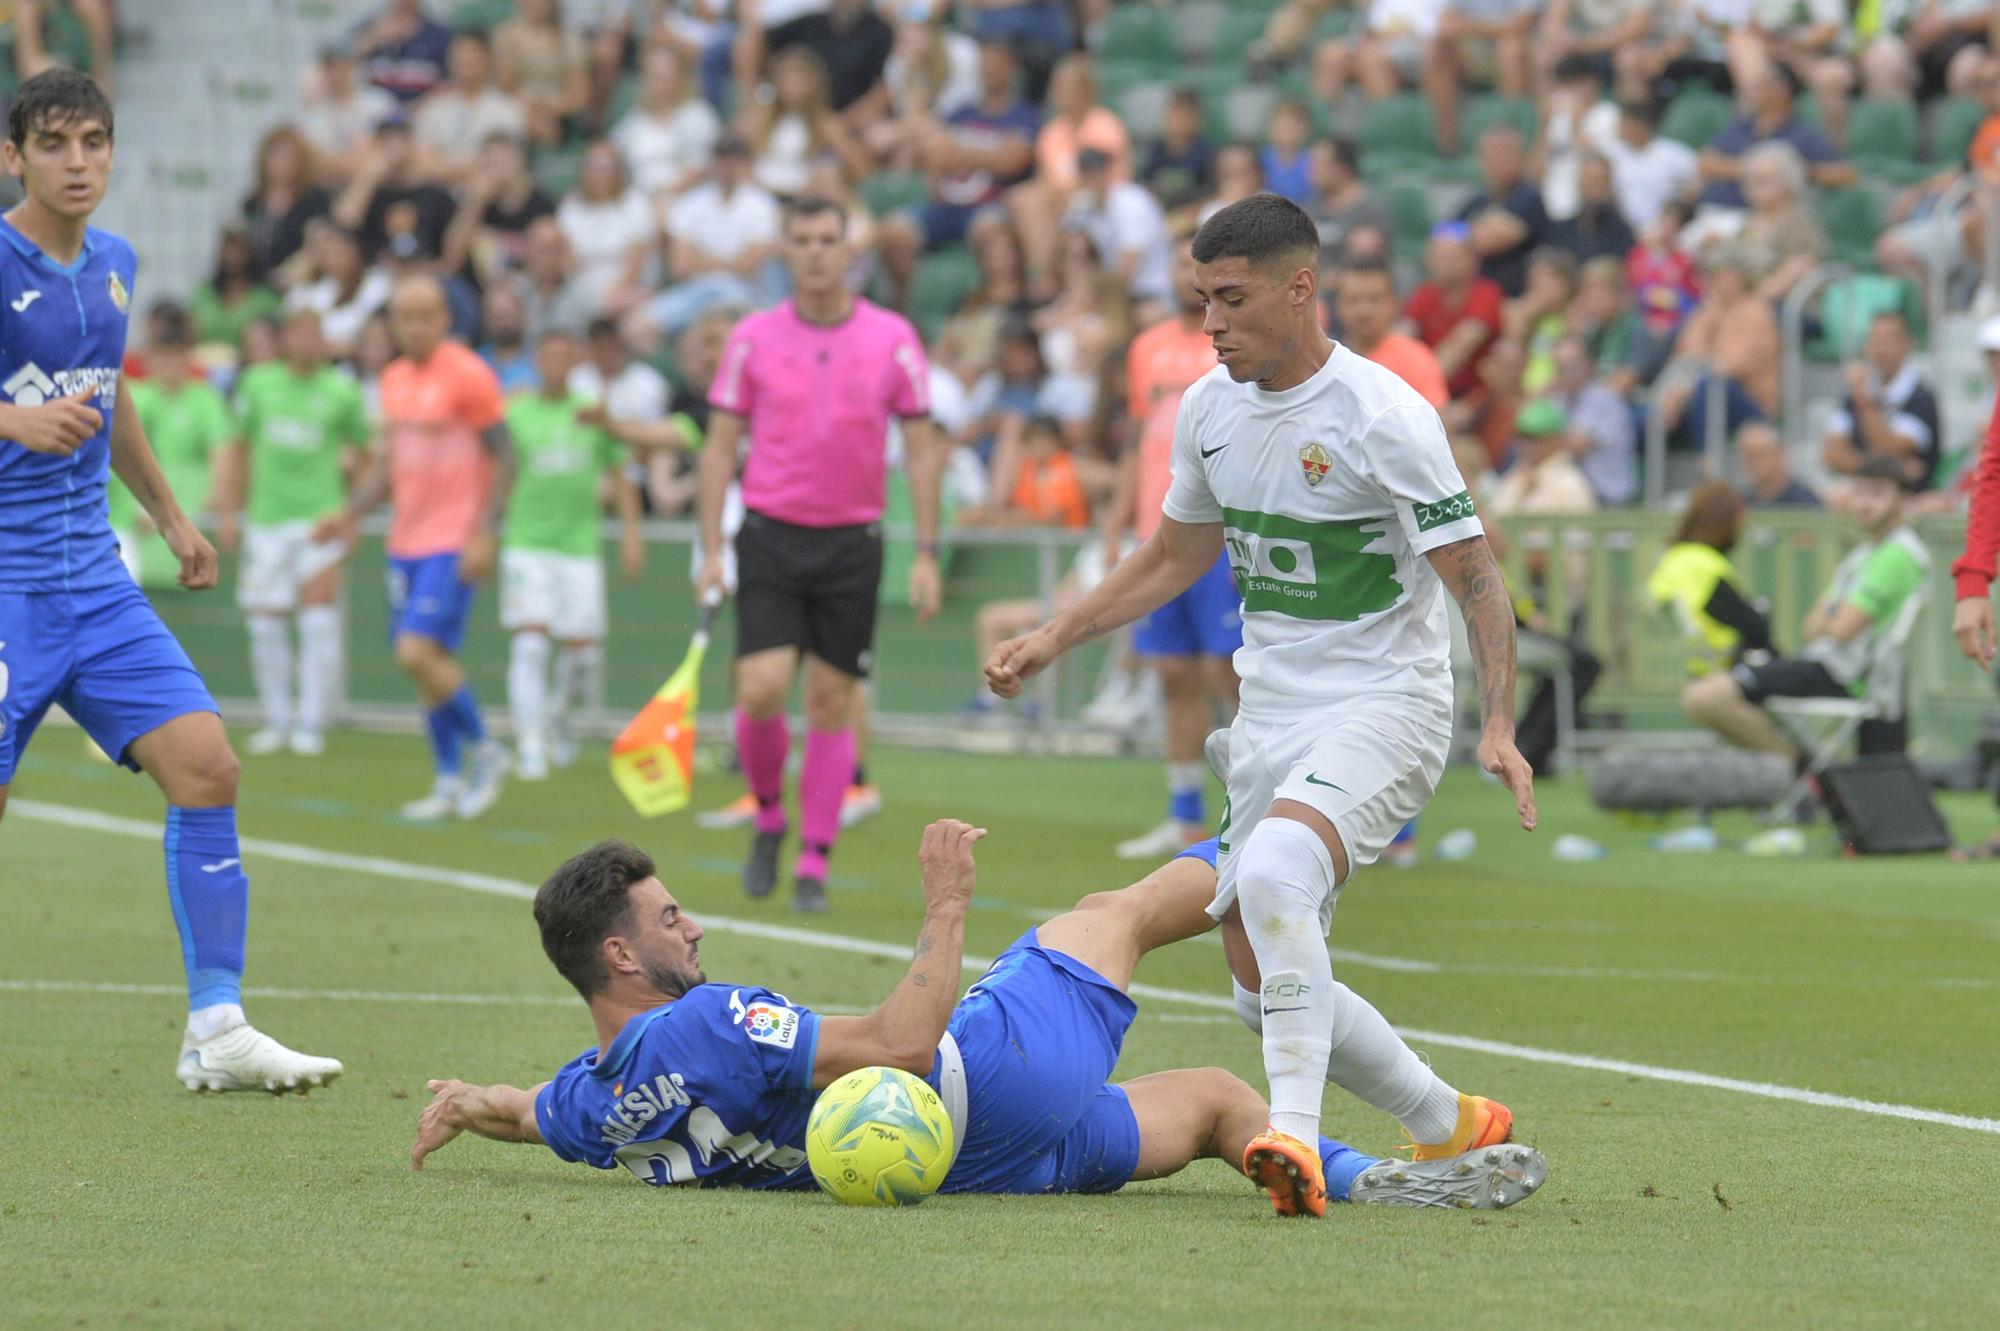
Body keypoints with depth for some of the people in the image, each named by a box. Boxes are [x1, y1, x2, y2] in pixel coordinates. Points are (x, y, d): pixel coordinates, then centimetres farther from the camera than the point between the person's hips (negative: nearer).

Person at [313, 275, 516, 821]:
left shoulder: (468, 375, -10)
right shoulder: (394, 379, 12)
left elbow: (504, 456, -10)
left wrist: (484, 533, -16)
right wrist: (350, 514, 10)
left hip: (454, 542, -7)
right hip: (406, 542, 7)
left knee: (418, 651, -16)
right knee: (425, 657, 7)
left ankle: (485, 751, 2)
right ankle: (449, 782, 15)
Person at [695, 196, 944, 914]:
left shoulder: (892, 338, -1)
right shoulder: (753, 338, 0)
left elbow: (922, 449, 3)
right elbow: (721, 444, 5)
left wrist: (926, 554, -3)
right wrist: (711, 549, -2)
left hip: (852, 542, 0)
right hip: (771, 536, 0)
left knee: (831, 704, 1)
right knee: (762, 690, -13)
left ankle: (814, 862, 9)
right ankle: (768, 819, 13)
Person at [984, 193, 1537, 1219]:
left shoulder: (1381, 415, -17)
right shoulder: (1209, 407, 5)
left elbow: (1475, 578, -15)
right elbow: (1174, 557, 21)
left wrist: (1499, 726, -27)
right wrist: (1052, 640, 13)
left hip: (1383, 705, -8)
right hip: (1270, 711, 8)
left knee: (1273, 874, -35)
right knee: (1265, 988, 4)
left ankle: (1295, 1136, -36)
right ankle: (1452, 1127, 23)